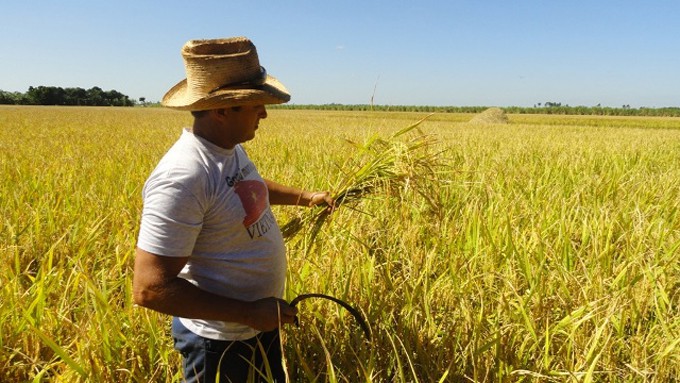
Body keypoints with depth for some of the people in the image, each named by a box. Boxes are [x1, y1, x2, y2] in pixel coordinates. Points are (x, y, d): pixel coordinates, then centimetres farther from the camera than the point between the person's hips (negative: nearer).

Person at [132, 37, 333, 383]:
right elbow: (149, 289, -29)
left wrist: (304, 197, 20)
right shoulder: (181, 177, -30)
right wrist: (247, 313, -27)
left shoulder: (230, 147, -2)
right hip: (219, 342, -8)